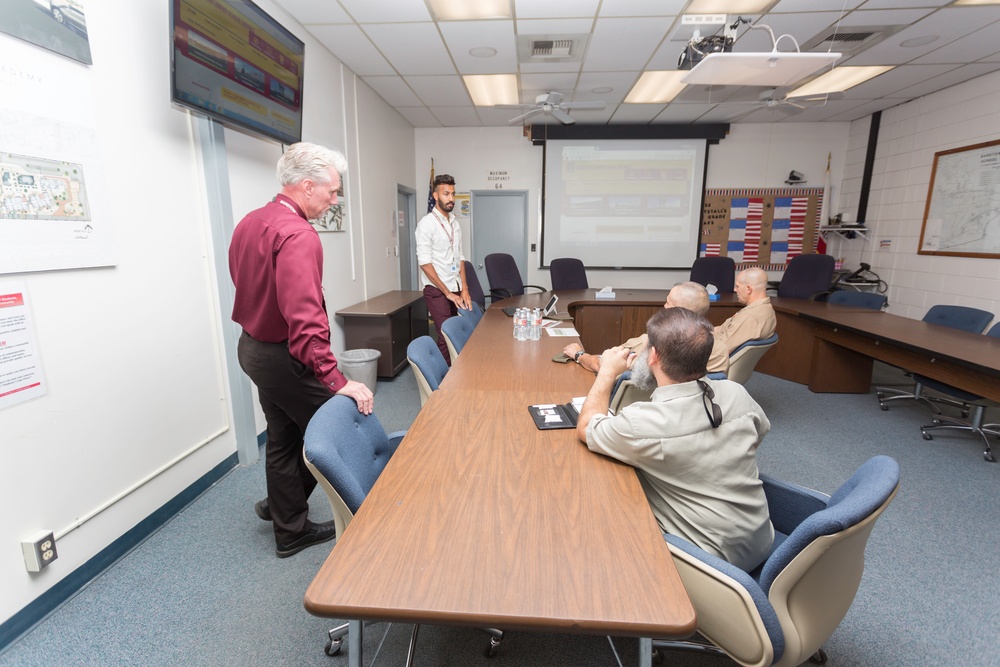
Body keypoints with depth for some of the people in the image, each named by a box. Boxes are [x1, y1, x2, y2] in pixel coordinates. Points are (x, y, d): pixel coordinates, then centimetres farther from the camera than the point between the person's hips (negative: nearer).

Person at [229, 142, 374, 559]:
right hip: (284, 357, -10)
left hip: (252, 347, 10)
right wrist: (336, 380, -33)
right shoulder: (298, 235, -24)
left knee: (283, 437, 20)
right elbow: (304, 319, -33)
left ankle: (289, 528, 37)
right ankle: (289, 523, 26)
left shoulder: (250, 223, 8)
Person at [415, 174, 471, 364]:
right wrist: (447, 293, -14)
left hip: (455, 289, 7)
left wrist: (464, 289, 6)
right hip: (436, 291, -6)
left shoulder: (454, 224, 12)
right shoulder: (427, 223, -10)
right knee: (446, 337, -8)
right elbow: (425, 263, -15)